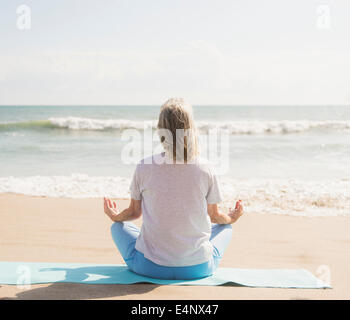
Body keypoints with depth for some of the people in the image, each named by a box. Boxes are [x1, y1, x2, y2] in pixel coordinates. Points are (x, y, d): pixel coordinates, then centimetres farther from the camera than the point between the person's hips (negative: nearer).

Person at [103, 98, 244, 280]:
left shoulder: (144, 167, -10)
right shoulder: (205, 169, -9)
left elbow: (135, 212, 6)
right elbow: (214, 215, 7)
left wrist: (115, 216, 30)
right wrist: (230, 218, 31)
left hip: (151, 267, -1)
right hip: (198, 268, 1)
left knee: (118, 226, 27)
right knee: (224, 226, 31)